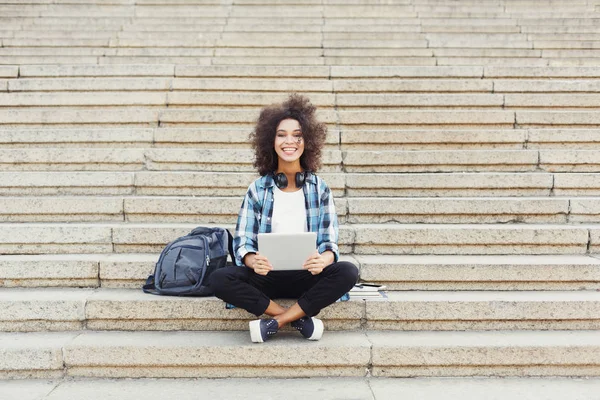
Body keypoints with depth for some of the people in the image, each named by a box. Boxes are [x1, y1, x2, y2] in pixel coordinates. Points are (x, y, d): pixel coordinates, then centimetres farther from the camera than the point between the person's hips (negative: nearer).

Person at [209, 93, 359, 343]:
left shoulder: (320, 189, 3)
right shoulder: (257, 189, 2)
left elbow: (330, 242, 0)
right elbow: (242, 241, -2)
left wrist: (323, 259, -25)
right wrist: (252, 261, -27)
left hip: (306, 277, 0)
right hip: (266, 276, 0)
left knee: (348, 272, -29)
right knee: (220, 279, -28)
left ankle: (275, 323, -19)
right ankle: (300, 319, -18)